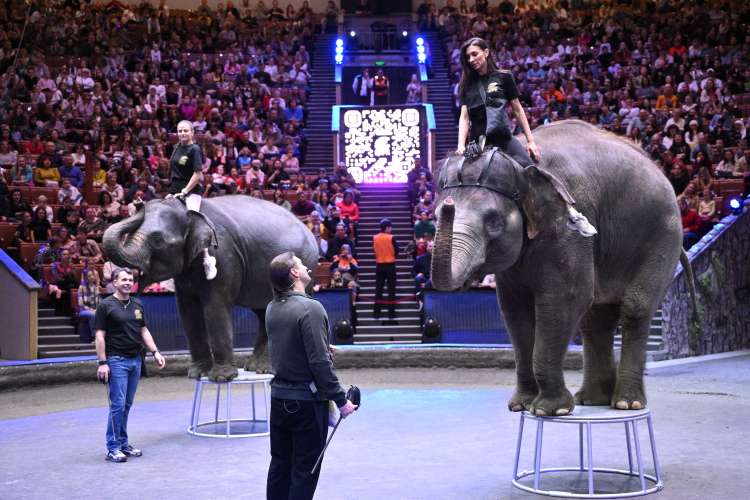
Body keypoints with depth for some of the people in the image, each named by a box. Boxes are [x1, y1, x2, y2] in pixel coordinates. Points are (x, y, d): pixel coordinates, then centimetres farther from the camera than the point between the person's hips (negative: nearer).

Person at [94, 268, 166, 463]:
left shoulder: (137, 305, 13)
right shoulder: (106, 305, -5)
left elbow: (144, 331, 17)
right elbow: (100, 336, -8)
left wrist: (155, 352, 7)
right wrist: (102, 363, -14)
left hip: (136, 360, 6)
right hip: (116, 361, -6)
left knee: (127, 405, 11)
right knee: (118, 405, -7)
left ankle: (123, 443, 19)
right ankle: (113, 448, 1)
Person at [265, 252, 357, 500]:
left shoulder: (272, 308, 4)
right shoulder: (310, 308, -18)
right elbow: (320, 362, -21)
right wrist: (340, 399, -16)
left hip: (279, 396, 7)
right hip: (306, 400, -7)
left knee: (280, 464, 16)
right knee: (305, 470, 3)